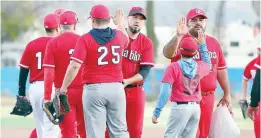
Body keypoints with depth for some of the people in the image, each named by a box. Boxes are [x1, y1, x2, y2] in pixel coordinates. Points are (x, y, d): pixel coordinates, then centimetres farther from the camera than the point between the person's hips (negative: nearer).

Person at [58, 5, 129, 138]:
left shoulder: (86, 39, -7)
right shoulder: (118, 35, 6)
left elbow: (74, 66, -15)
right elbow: (126, 40, 33)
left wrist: (63, 87, -8)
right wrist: (120, 24, 50)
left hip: (94, 89, -4)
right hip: (116, 88, 4)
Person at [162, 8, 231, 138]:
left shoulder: (214, 43, 9)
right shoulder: (181, 40, -6)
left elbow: (221, 69, 15)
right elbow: (167, 54, -27)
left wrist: (227, 93, 14)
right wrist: (178, 36, -43)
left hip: (208, 97, 5)